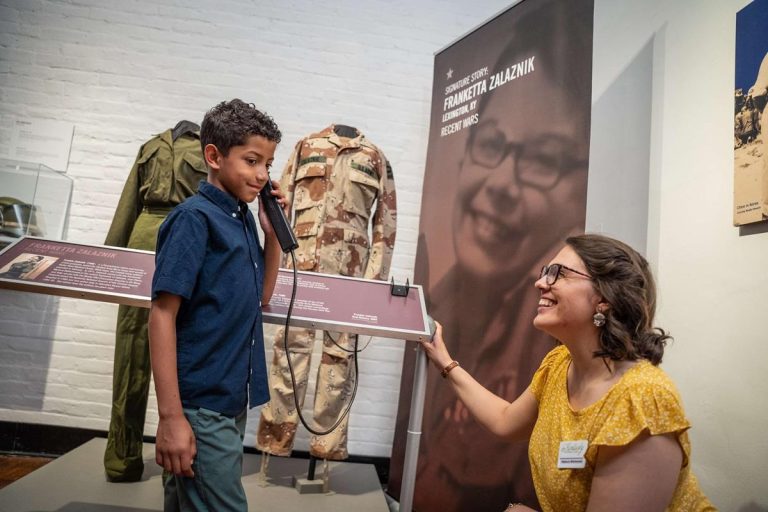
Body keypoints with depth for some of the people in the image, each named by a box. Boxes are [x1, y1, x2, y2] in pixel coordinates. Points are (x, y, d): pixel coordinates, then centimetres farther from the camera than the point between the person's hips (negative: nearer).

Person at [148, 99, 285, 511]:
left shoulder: (244, 218, 7)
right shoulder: (194, 218, -14)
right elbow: (162, 314, -17)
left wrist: (272, 233, 3)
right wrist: (171, 416, -19)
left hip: (233, 399, 8)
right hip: (200, 405, -7)